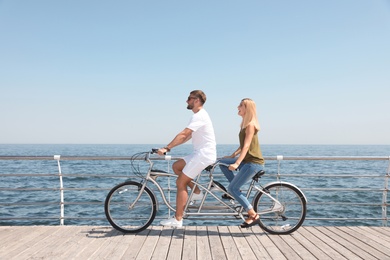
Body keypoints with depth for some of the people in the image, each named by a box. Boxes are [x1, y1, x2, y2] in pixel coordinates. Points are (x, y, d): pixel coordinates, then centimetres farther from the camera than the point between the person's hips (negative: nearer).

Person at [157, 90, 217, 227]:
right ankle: (197, 192, 14)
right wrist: (169, 147, 12)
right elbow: (187, 136, 18)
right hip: (201, 153, 10)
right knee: (176, 166, 12)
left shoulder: (199, 116, -16)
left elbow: (183, 134, -25)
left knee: (181, 182, -7)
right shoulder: (200, 115, 17)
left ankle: (177, 219, 0)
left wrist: (166, 148, -25)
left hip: (204, 154, -10)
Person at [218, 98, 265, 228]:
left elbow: (246, 146, -22)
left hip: (253, 162, -9)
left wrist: (236, 163, -30)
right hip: (247, 160, 9)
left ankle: (253, 216, -4)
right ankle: (237, 191, 10)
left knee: (231, 189, -9)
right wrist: (232, 156, 20)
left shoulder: (250, 125, -13)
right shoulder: (246, 124, 15)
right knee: (222, 162, 8)